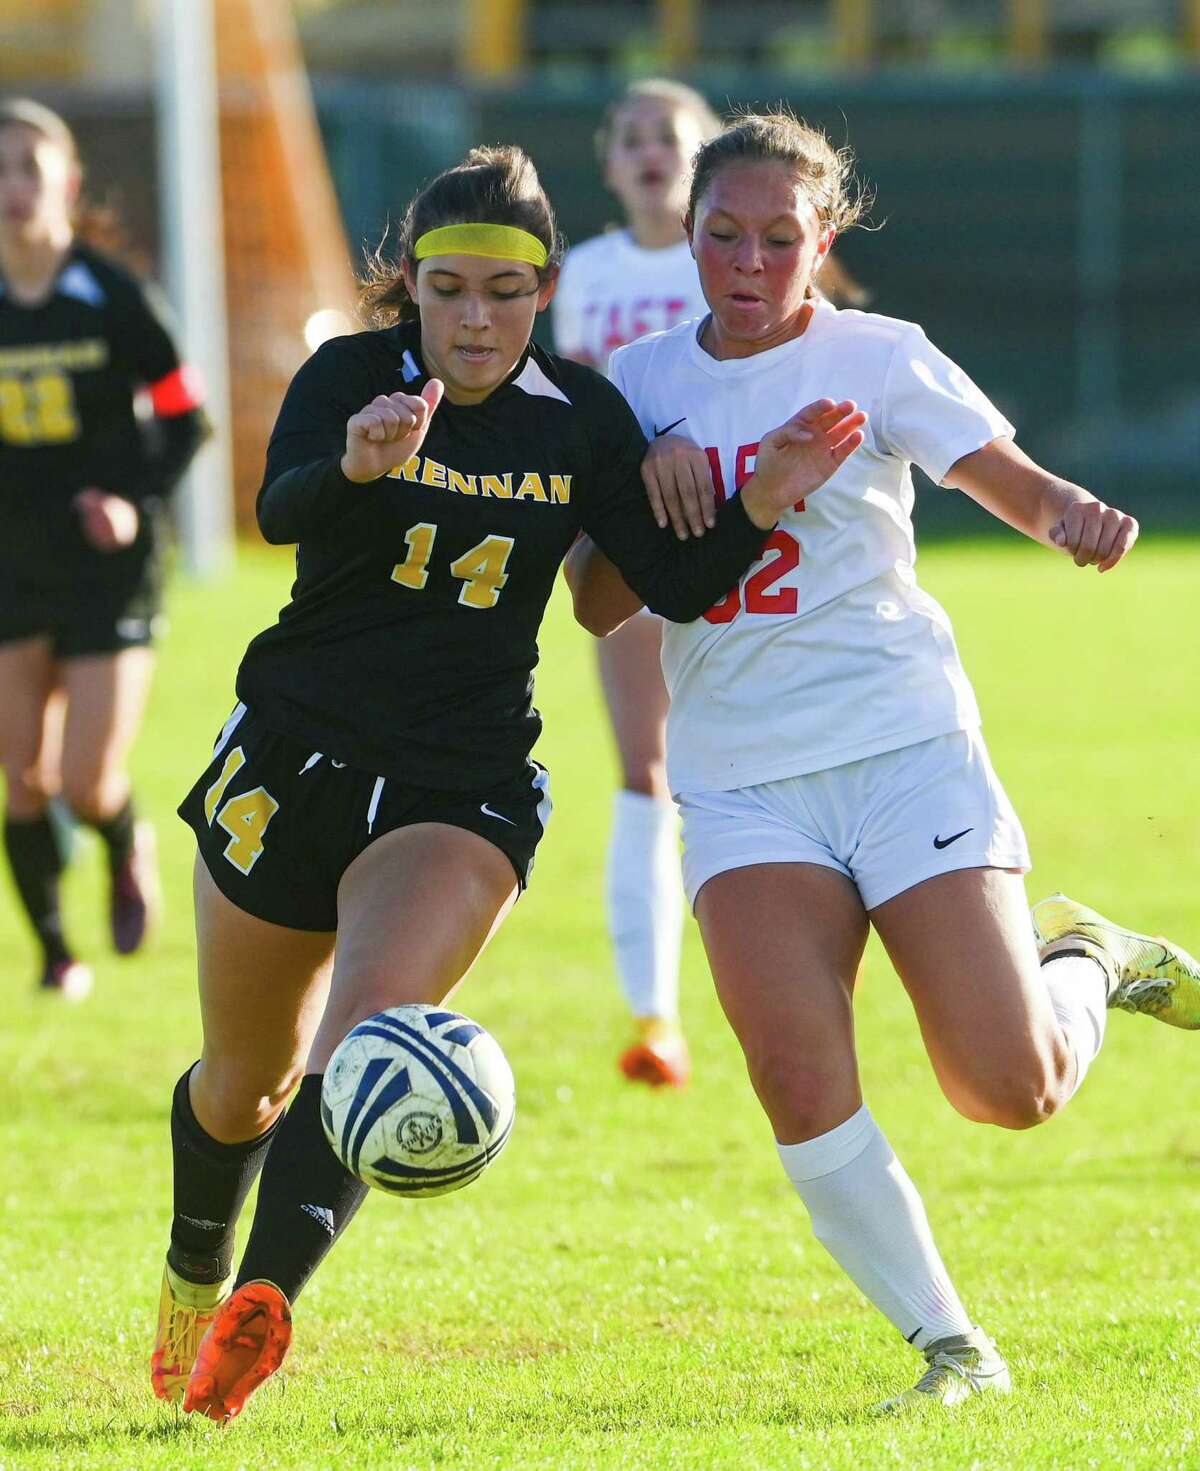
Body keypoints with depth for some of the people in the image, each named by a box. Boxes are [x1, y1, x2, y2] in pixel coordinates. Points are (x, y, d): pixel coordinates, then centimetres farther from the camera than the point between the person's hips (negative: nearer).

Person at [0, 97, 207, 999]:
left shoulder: (111, 298, -10)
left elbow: (184, 416, -2)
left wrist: (137, 500, -17)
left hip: (108, 563, -3)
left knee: (90, 787, -8)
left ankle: (129, 851, 27)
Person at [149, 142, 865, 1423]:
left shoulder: (581, 418, -2)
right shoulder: (353, 377, -9)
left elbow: (673, 587, -2)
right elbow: (280, 512, -28)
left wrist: (761, 506, -20)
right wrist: (357, 463, -50)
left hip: (463, 787, 0)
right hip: (290, 762, 0)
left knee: (368, 1028, -26)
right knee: (247, 1080, 15)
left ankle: (263, 1303, -37)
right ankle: (193, 1280, 43)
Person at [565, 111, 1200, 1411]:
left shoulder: (876, 358, -1)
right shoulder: (646, 383, 8)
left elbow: (1003, 474, -13)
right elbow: (599, 606, 7)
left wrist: (1073, 513, -36)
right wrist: (651, 490, -12)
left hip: (901, 744, -2)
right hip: (739, 779, 3)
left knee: (1009, 1087, -9)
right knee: (802, 1094, -15)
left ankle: (1085, 963, 26)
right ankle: (951, 1348, 1)